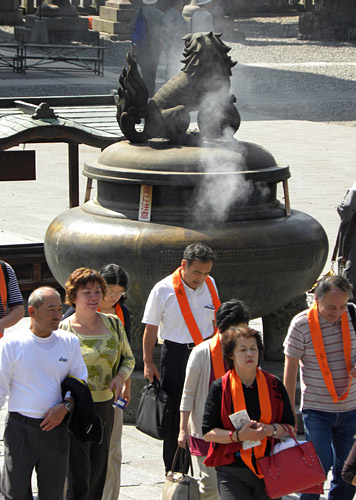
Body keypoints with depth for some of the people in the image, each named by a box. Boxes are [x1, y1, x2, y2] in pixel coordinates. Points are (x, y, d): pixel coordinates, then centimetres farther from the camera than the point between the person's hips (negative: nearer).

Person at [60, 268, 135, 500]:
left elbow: (128, 358, 19)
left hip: (105, 407, 5)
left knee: (97, 476, 12)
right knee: (78, 478, -13)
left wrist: (120, 377, -2)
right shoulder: (63, 329, -7)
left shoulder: (113, 324, 7)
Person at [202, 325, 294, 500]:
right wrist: (238, 436, -18)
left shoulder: (274, 385, 8)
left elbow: (290, 427, 11)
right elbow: (208, 433, -2)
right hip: (232, 472, -2)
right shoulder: (220, 388, 1)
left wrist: (271, 430, -11)